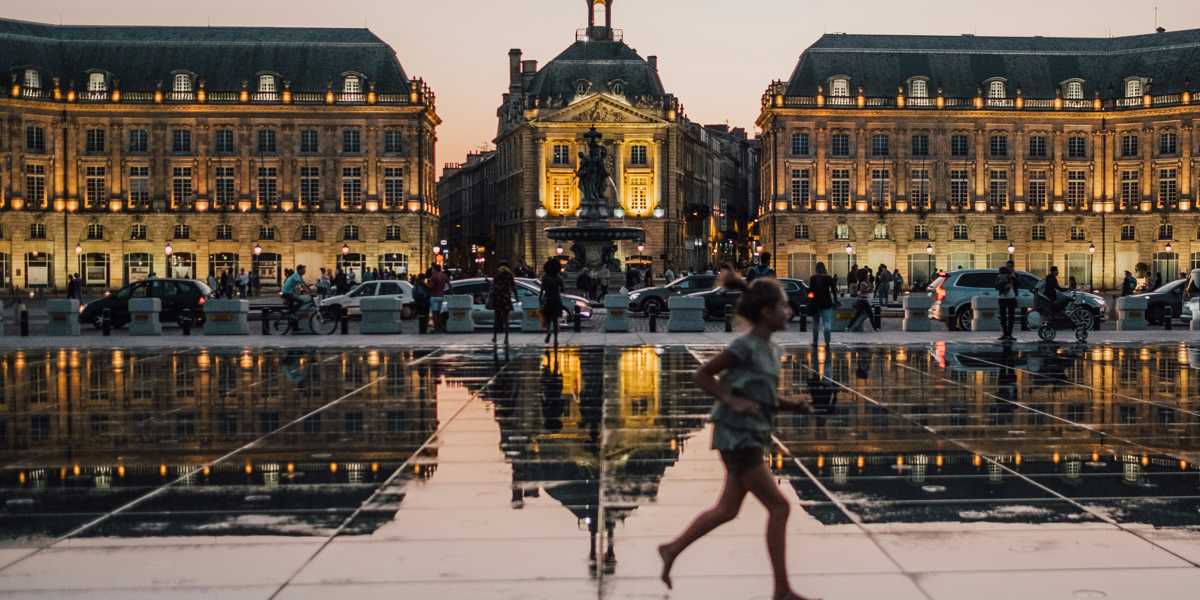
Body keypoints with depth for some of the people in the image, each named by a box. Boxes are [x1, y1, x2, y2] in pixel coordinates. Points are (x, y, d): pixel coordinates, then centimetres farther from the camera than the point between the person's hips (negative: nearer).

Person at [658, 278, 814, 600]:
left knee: (727, 510, 15)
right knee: (779, 507, -8)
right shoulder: (745, 347, -15)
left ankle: (673, 549, 30)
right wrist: (732, 401, -22)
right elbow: (702, 375, -11)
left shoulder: (770, 350, 12)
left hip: (749, 438, 9)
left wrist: (795, 405, 4)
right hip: (737, 440, -9)